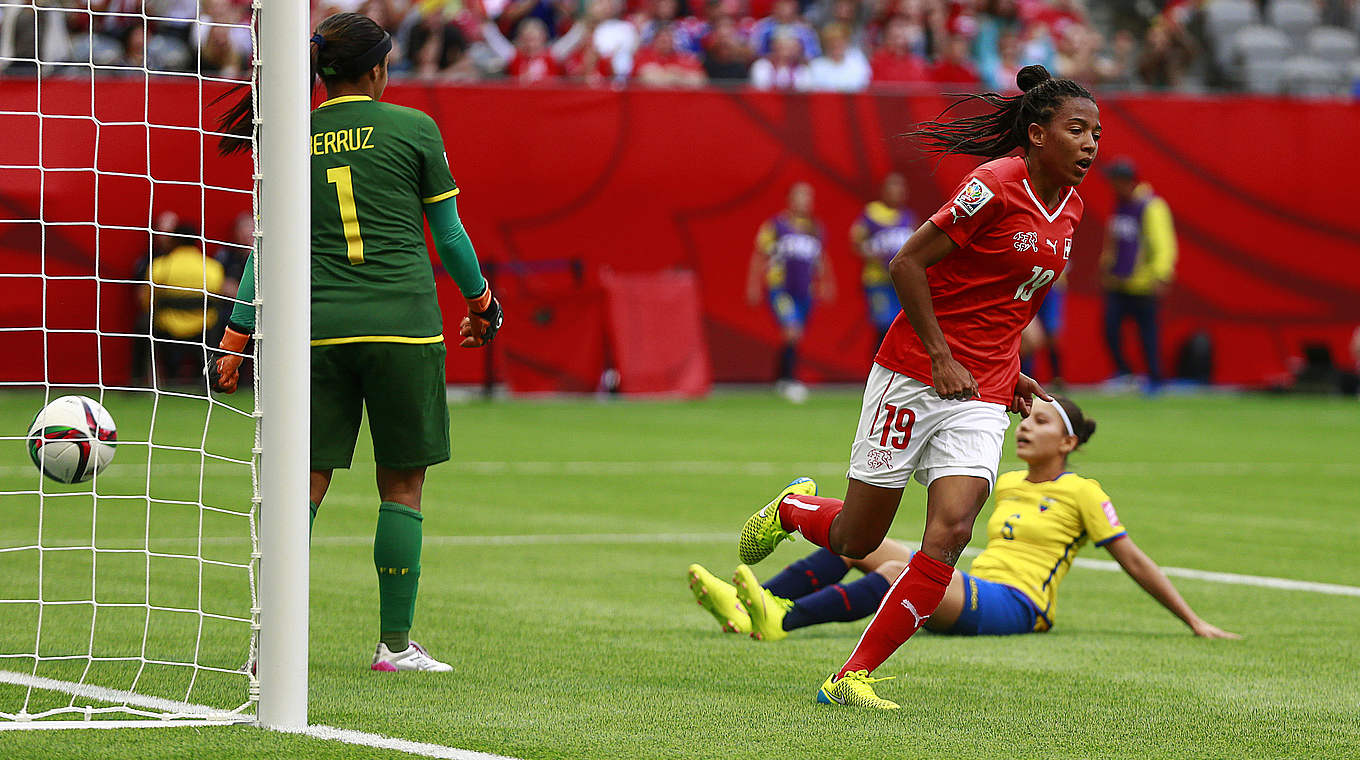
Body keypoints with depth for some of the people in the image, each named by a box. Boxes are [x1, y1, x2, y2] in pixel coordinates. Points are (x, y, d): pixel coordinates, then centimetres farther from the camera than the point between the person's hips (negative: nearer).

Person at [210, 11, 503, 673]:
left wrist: (236, 334, 15)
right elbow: (448, 230, 6)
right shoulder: (414, 129, 2)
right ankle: (395, 643, 5)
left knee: (307, 479, 5)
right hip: (403, 321, -2)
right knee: (402, 484, 5)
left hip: (317, 325, 2)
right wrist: (480, 298, 22)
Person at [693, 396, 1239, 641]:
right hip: (966, 595, 8)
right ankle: (748, 606, -24)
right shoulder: (1005, 486, 22)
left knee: (898, 572, -32)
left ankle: (781, 621, -45)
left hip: (1015, 606, -8)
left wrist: (1196, 624, -1)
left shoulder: (1081, 494, 2)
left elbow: (1136, 564, 1)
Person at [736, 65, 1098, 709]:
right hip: (914, 376, -6)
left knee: (950, 530, -14)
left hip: (981, 397, 6)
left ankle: (852, 678, -8)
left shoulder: (1068, 205, 9)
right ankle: (792, 509, 40)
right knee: (855, 540, 3)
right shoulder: (997, 184, -15)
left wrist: (1008, 372, 15)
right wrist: (941, 356, -16)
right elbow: (908, 263, -15)